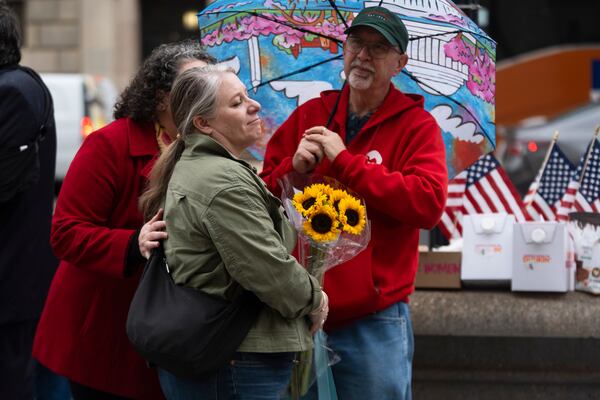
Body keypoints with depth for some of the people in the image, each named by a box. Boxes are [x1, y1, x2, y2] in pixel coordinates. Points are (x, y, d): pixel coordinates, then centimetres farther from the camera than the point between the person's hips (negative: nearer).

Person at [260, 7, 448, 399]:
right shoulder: (308, 116, 10)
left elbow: (429, 203, -17)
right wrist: (293, 167, -12)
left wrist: (345, 161, -16)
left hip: (374, 321, -3)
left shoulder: (417, 126, -1)